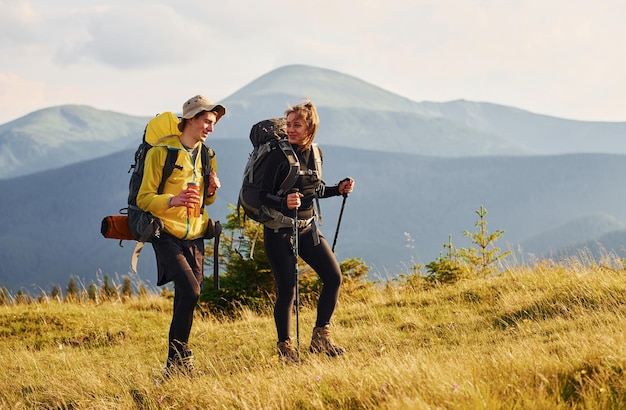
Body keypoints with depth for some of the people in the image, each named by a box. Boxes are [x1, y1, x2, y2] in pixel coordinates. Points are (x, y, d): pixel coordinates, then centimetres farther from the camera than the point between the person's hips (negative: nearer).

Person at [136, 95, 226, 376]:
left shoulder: (207, 156, 12)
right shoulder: (161, 152, -9)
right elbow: (143, 199, -10)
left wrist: (212, 190, -1)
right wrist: (172, 200, -29)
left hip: (195, 237, 6)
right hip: (167, 235, -6)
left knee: (187, 299, 5)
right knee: (190, 290, -22)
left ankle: (179, 362, 15)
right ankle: (178, 359, -13)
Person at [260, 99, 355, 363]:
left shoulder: (314, 153, 3)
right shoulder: (279, 156, -16)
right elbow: (264, 195, -17)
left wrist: (338, 190, 1)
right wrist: (284, 202, -35)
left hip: (307, 227, 6)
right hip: (279, 230, -6)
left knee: (333, 277, 1)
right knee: (287, 290, -6)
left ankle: (320, 338, 14)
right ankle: (285, 347, 10)